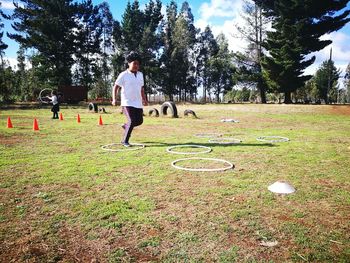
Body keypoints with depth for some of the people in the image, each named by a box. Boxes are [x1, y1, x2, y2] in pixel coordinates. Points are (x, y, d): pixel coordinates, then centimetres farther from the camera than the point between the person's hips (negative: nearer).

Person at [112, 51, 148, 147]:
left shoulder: (140, 74, 11)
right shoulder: (123, 75, -6)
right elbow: (116, 87, -7)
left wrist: (144, 99, 18)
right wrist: (114, 99, -19)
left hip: (138, 103, 7)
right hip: (127, 103, -6)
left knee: (139, 121, 9)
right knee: (132, 121, -14)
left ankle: (126, 126, 38)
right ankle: (125, 141, 2)